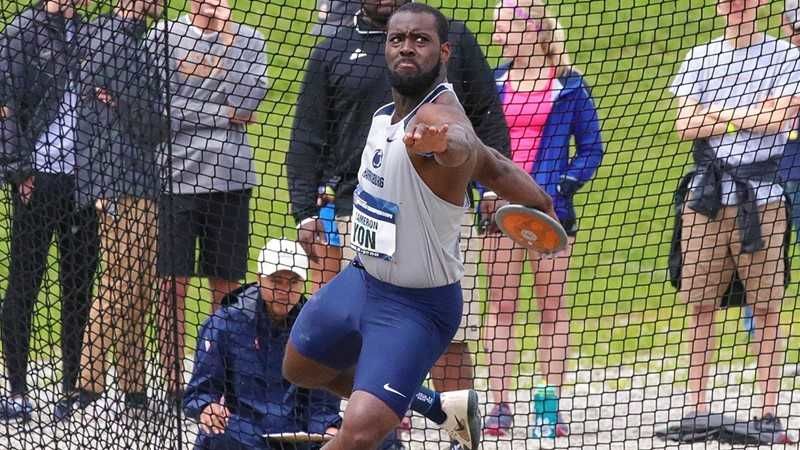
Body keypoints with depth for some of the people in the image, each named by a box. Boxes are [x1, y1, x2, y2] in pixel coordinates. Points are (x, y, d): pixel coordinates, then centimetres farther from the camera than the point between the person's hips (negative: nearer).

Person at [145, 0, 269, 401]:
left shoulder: (248, 39, 9)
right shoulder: (164, 36, 3)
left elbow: (247, 99, -8)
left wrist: (227, 33, -7)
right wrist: (222, 115, -8)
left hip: (229, 176, 2)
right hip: (175, 174, -2)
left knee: (226, 285, 5)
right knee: (173, 284, -1)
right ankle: (174, 384, 3)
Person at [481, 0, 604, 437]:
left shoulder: (568, 85, 0)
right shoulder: (492, 83, 7)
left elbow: (591, 148, 3)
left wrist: (563, 187, -10)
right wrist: (484, 189, -5)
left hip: (549, 208, -2)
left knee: (552, 305, 2)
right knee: (500, 305, 2)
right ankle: (500, 404, 4)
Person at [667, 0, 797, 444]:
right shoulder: (699, 59, 12)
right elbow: (685, 126, 2)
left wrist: (715, 112, -3)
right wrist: (746, 118, -7)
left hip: (759, 194, -4)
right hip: (705, 191, 4)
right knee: (700, 305, 3)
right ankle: (696, 409, 7)